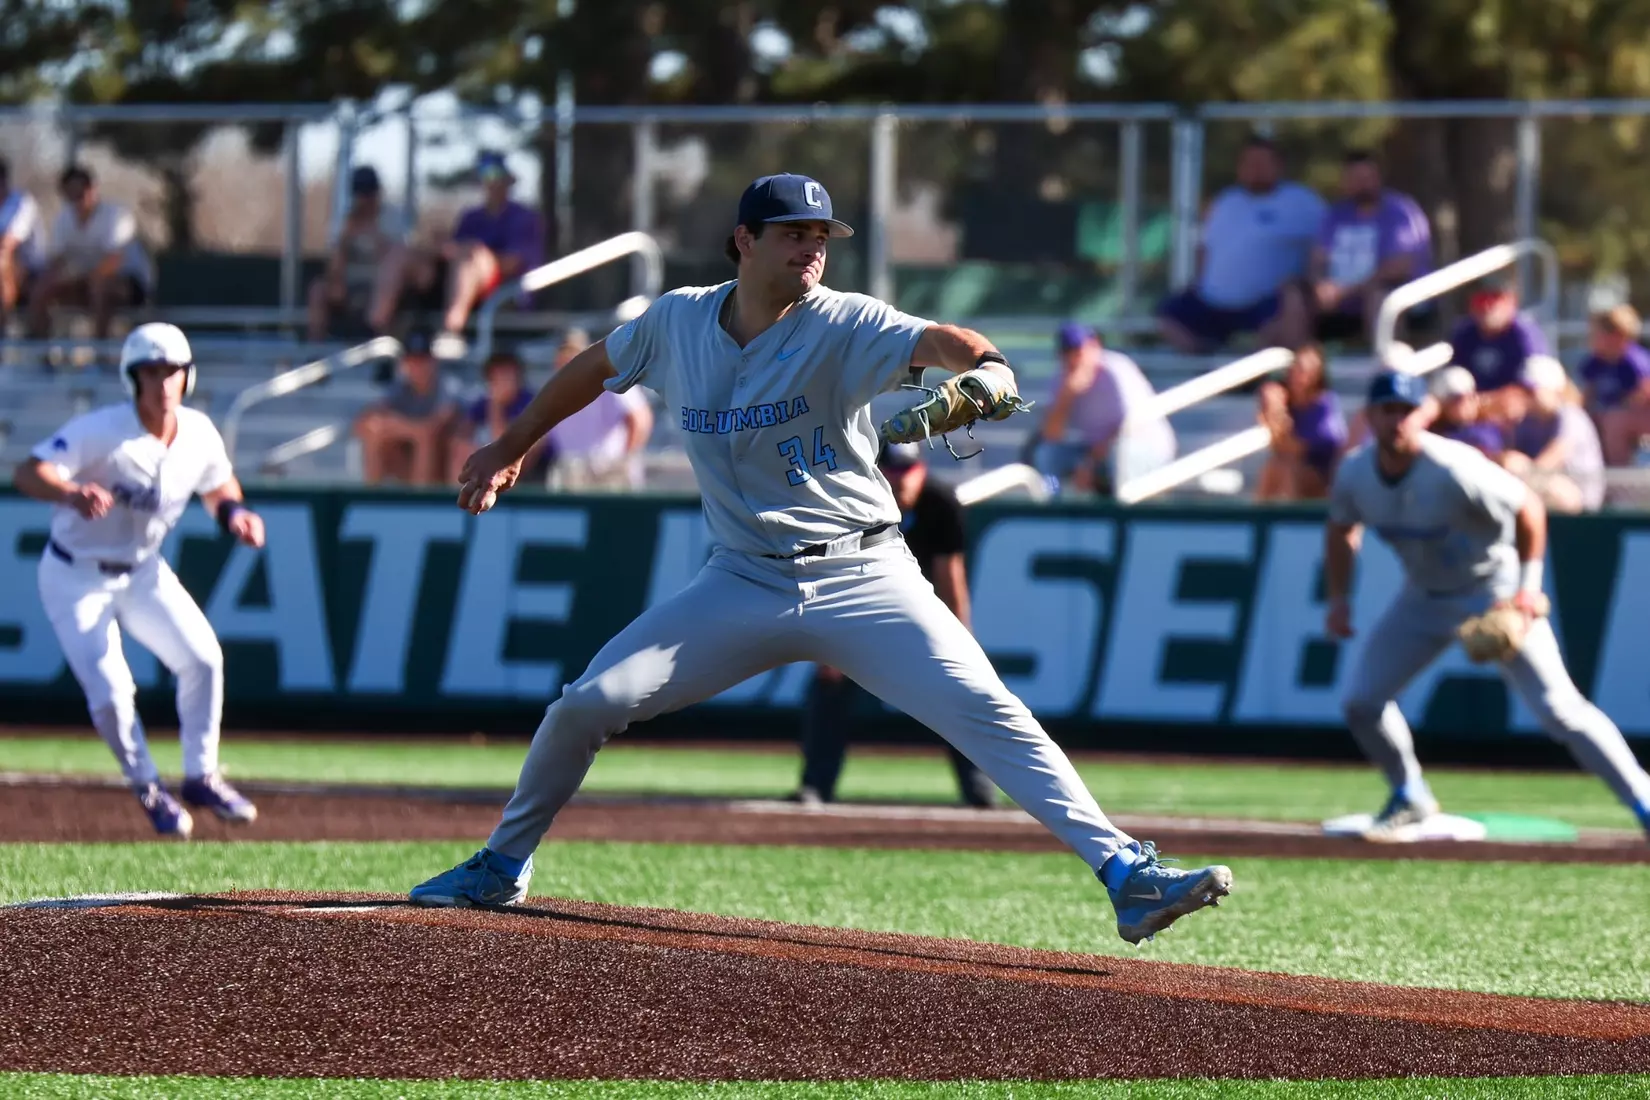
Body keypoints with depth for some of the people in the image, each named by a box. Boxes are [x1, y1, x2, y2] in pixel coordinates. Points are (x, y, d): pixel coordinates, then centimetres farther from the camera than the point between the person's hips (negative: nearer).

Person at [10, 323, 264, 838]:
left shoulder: (199, 434, -9)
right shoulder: (101, 430, -26)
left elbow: (218, 485, 12)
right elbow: (28, 473, -34)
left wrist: (234, 512, -12)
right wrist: (72, 494, -55)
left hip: (142, 572, 5)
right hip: (76, 579, -5)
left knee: (203, 657, -9)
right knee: (110, 695, -14)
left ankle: (201, 777, 9)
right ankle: (150, 791, 10)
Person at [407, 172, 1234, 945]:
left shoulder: (843, 327, -11)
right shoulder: (677, 322, 1)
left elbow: (933, 342, -29)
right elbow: (596, 369, 21)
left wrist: (985, 369, -51)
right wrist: (511, 449, 27)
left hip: (863, 581, -3)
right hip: (743, 585, 3)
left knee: (991, 715, -18)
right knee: (588, 703, -4)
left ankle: (1126, 876, -21)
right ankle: (502, 867, 18)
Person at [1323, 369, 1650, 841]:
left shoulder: (1454, 470, -30)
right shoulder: (1355, 474, -12)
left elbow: (1528, 508, -20)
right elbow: (1341, 531, 9)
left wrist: (1528, 586, -23)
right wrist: (1339, 599, 1)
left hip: (1494, 589, -6)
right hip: (1425, 598, 6)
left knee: (1558, 710, -13)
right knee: (1361, 701, 1)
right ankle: (1410, 798, 24)